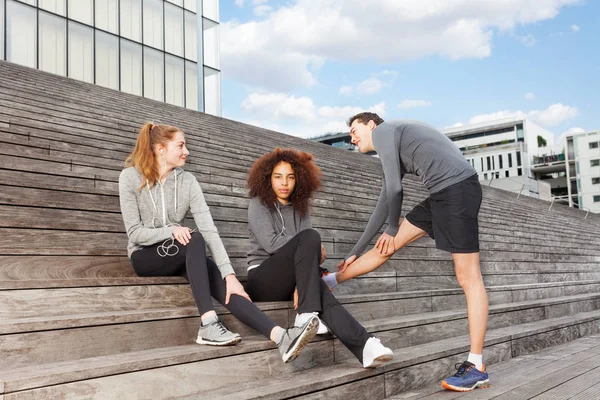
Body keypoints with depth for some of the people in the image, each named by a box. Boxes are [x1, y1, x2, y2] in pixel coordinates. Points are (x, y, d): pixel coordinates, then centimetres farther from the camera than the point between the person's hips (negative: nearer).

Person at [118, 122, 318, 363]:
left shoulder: (187, 181, -3)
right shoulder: (130, 177, -9)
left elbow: (209, 230, -13)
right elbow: (134, 233, -12)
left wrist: (229, 274, -23)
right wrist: (171, 231, -29)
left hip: (180, 256, 3)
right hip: (145, 256, -3)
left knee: (222, 283, -27)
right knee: (195, 240, -34)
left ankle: (280, 336, -44)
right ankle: (209, 324, -40)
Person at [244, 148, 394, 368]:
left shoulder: (301, 208, 13)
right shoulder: (259, 204, 1)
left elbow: (307, 247, -2)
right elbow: (271, 243, -15)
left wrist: (302, 286, -20)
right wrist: (315, 250, -10)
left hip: (289, 281, 4)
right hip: (263, 279, -4)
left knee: (323, 295, -33)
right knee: (310, 237, -29)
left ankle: (365, 346, -51)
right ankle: (307, 315, -35)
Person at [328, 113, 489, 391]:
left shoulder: (383, 131, 2)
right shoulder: (391, 147, 27)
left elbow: (395, 190, -6)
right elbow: (383, 206, 29)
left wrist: (393, 229, 11)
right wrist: (354, 253, 32)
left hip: (457, 188, -9)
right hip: (443, 194, 9)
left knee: (468, 278, -7)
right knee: (387, 244, 14)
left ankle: (476, 367, -1)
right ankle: (327, 282, 26)